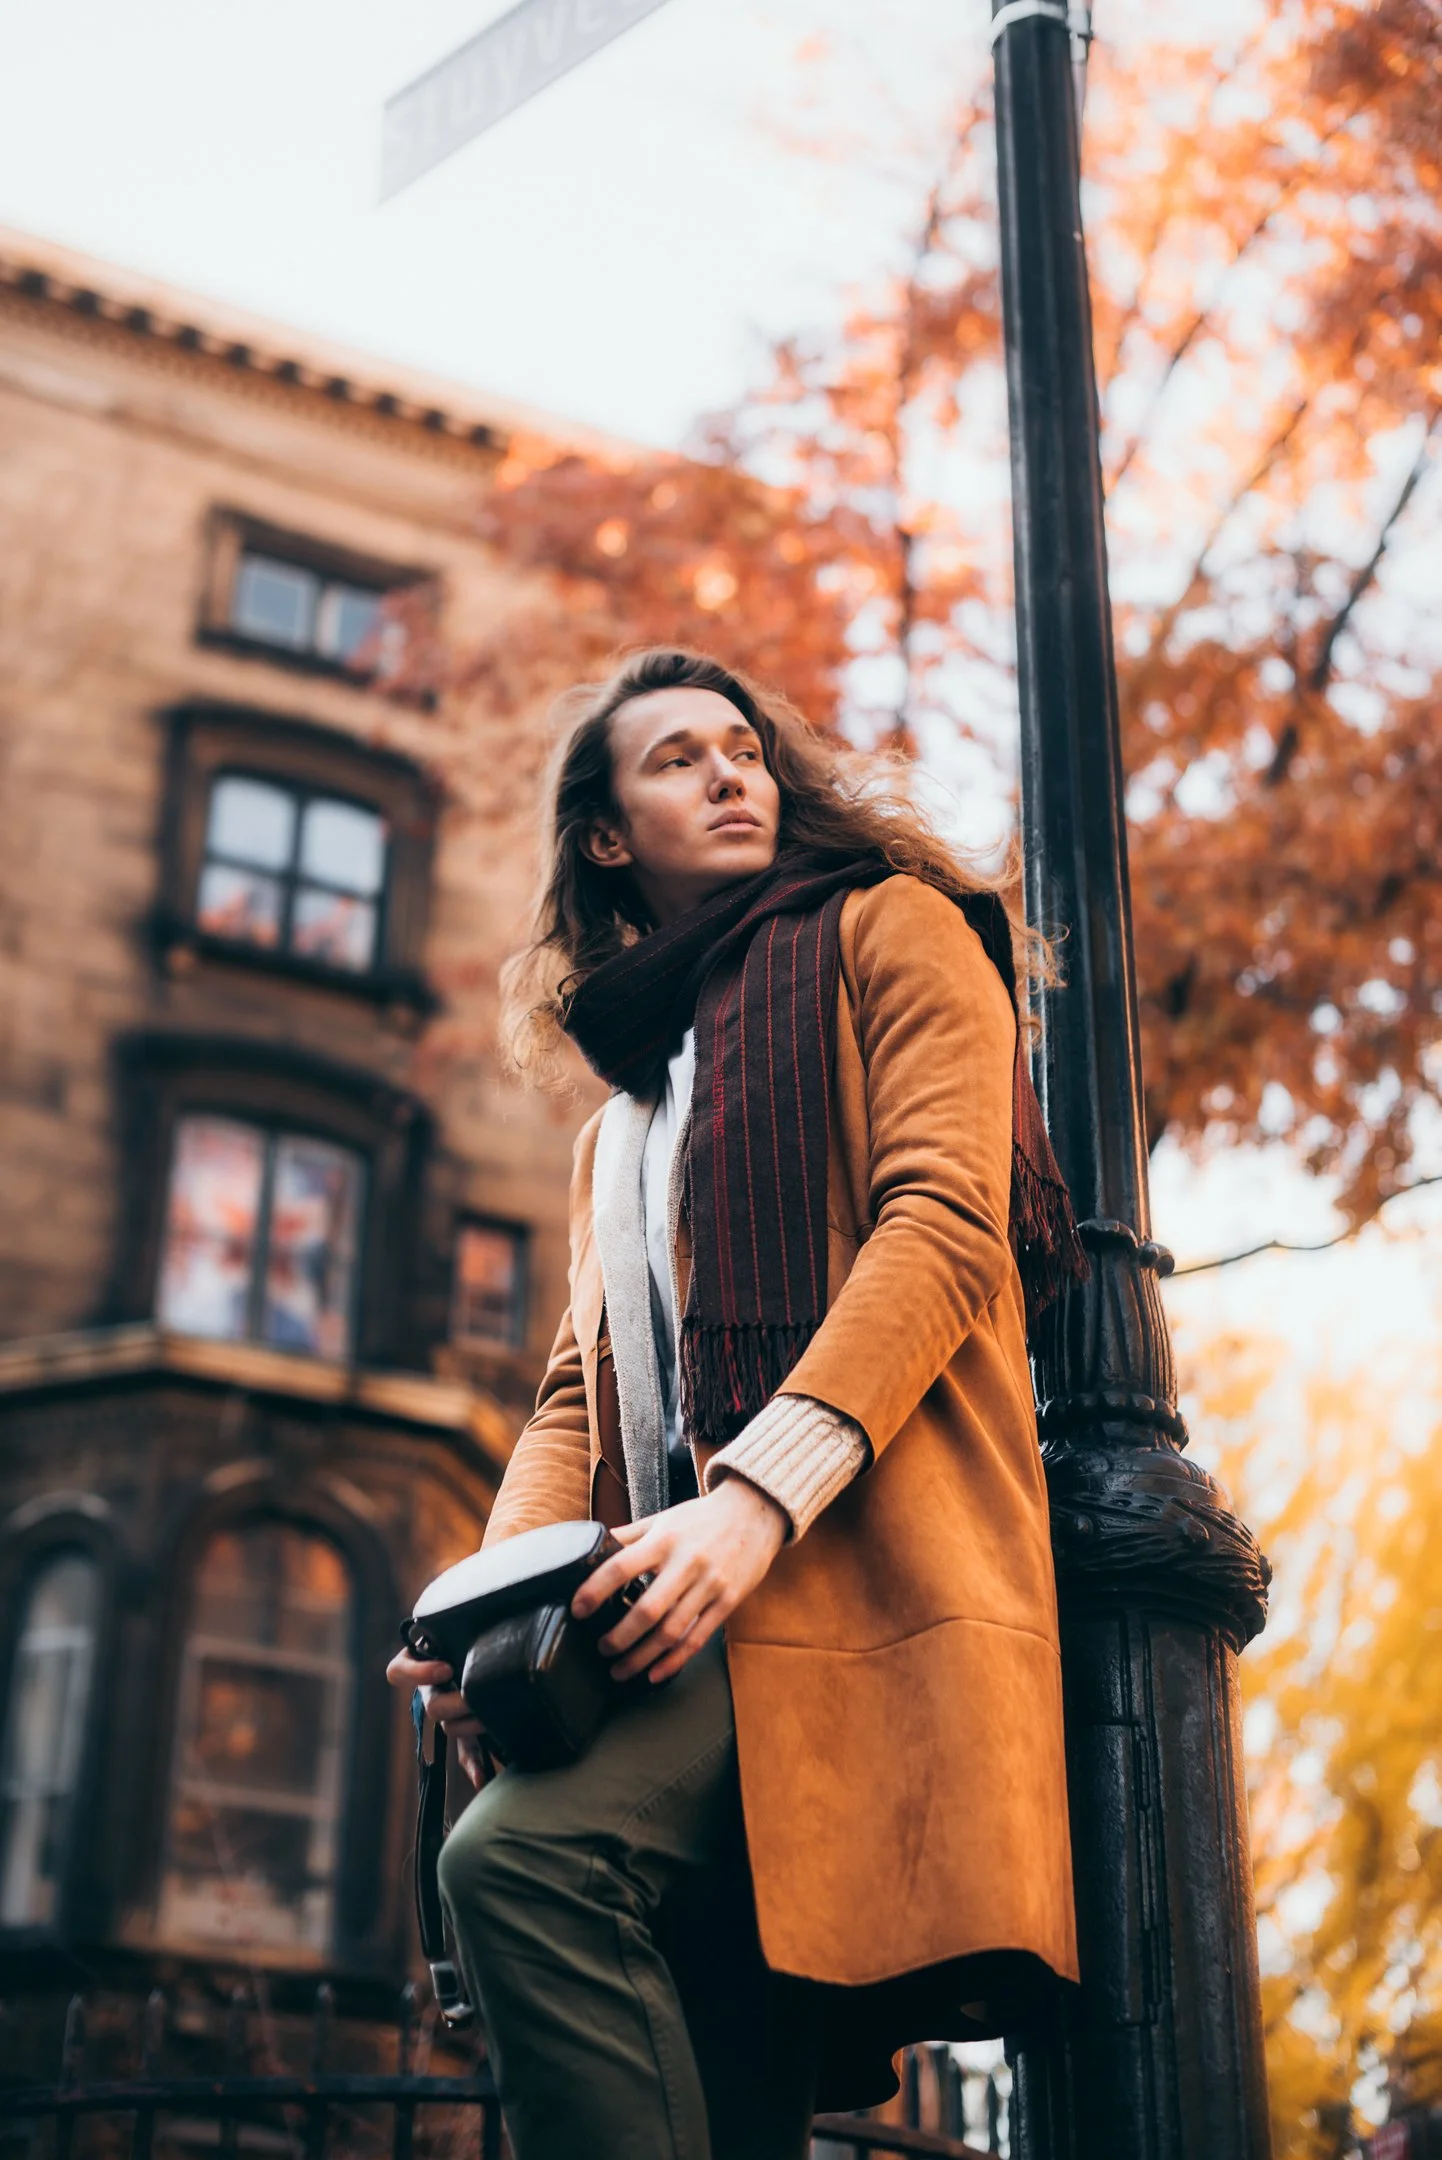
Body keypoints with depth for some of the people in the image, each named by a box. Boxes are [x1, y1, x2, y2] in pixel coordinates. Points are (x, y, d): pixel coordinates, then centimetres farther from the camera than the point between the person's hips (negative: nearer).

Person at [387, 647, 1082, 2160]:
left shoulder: (889, 932, 12)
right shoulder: (619, 1123, 32)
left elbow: (947, 1226, -4)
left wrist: (759, 1494, -19)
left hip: (856, 1563, -7)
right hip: (683, 1602, 7)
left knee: (523, 1854, -29)